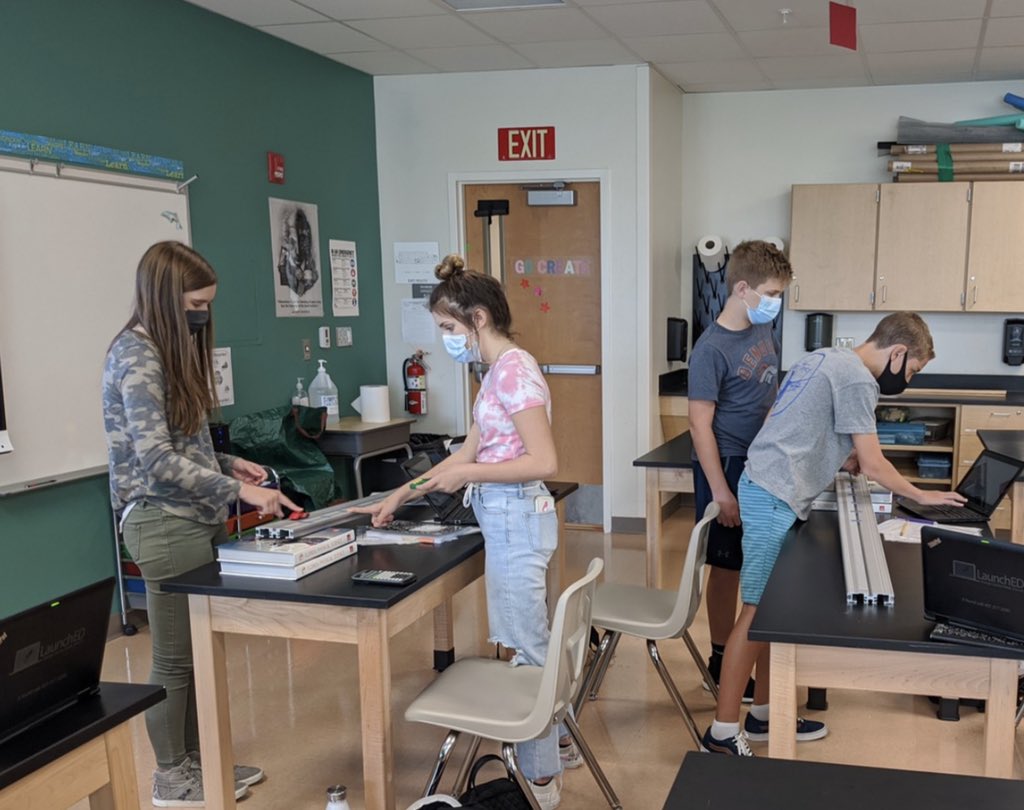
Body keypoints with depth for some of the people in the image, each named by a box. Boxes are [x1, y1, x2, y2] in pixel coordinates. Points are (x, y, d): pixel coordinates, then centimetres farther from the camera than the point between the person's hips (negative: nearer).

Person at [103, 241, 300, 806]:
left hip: (195, 517, 9)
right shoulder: (136, 356, -17)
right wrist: (240, 491, -26)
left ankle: (195, 757, 29)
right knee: (175, 656, 3)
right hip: (164, 523, -9)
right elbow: (157, 461, -23)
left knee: (199, 648, 15)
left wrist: (229, 464, 7)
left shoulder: (169, 350, 13)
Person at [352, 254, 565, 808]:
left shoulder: (514, 370, -19)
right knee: (533, 641, 20)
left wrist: (469, 475, -18)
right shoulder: (499, 371, 11)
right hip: (511, 521, 10)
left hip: (516, 522, -10)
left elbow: (544, 462, -24)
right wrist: (401, 496, 13)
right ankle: (559, 742, 37)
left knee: (525, 649, 1)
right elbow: (469, 452, 14)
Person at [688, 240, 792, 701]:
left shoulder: (764, 331, 5)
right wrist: (720, 491, -21)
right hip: (729, 468, -8)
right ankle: (722, 661, 18)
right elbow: (700, 424, -20)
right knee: (728, 566, 4)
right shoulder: (712, 349, -19)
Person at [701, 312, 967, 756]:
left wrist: (839, 457, 18)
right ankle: (723, 732, -3)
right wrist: (922, 495, 6)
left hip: (763, 485, 10)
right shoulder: (857, 379, -11)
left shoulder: (825, 358, 17)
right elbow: (874, 466, -9)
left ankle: (764, 714, 23)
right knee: (758, 612, -8)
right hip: (775, 498, -10)